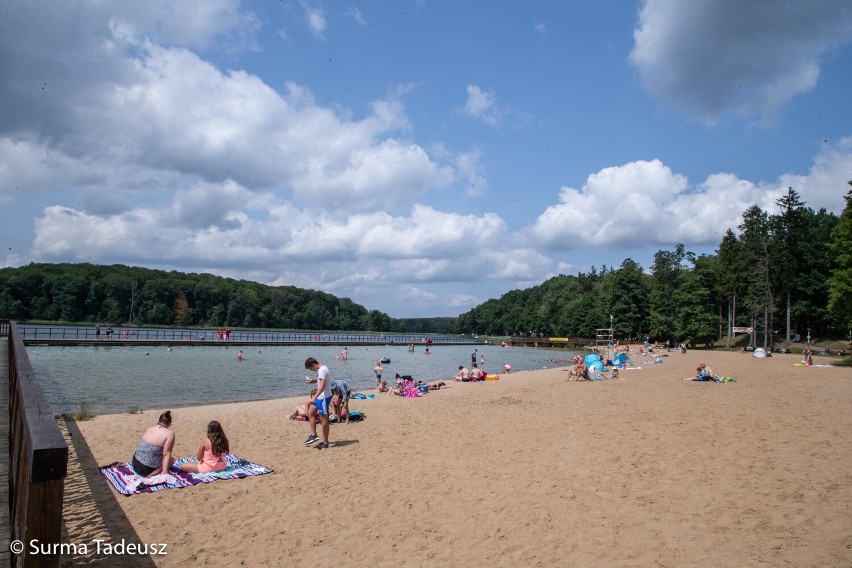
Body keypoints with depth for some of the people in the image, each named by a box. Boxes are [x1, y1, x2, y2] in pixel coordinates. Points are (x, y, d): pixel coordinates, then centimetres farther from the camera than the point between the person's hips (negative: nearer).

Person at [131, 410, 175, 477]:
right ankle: (150, 475, -8)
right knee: (171, 459, 12)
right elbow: (166, 454, -16)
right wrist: (164, 473, -17)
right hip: (146, 469, -9)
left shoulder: (150, 429, 8)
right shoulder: (170, 434, -12)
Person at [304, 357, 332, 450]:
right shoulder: (321, 369, 12)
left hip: (324, 397, -11)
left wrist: (314, 397, -37)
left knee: (323, 420, -2)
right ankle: (313, 435, 21)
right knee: (310, 413, 16)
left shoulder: (322, 370, -20)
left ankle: (325, 443, 6)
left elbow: (322, 385, -30)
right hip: (320, 397, 11)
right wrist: (313, 381, 13)